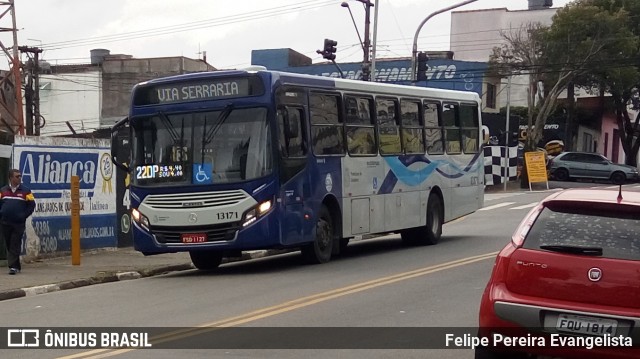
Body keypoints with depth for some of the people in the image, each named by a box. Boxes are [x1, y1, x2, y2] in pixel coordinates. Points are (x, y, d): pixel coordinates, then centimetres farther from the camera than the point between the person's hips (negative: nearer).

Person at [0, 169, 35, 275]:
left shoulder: (25, 191, 2)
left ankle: (13, 266, -9)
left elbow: (31, 205, 1)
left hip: (18, 223, -3)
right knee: (9, 246, 8)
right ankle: (16, 266, 17)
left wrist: (23, 216, -6)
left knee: (15, 246, -7)